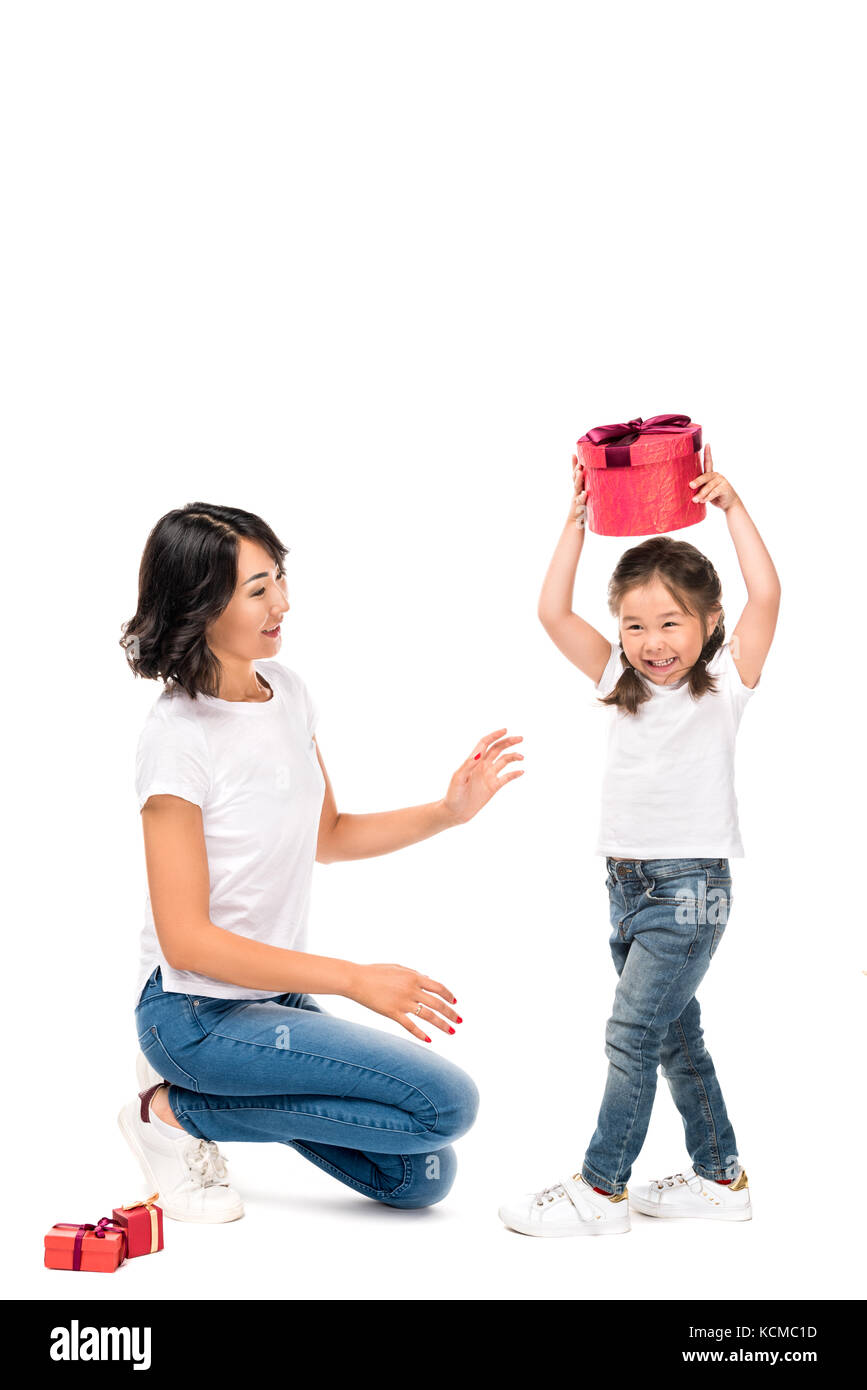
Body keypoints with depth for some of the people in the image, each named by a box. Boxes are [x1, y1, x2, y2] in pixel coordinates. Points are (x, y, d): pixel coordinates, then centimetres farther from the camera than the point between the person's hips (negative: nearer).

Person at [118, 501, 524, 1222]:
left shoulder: (286, 689, 2)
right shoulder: (179, 737, -22)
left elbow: (328, 836, 15)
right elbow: (187, 940, -22)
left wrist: (447, 812, 0)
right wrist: (358, 980, -24)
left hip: (276, 993, 8)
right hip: (199, 1011, -8)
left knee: (421, 1179, 8)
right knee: (447, 1104, -16)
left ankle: (201, 1086, 15)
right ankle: (176, 1109, -4)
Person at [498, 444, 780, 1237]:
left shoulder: (726, 682, -4)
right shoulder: (620, 680, 9)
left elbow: (767, 596, -19)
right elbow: (554, 613, 2)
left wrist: (732, 507, -17)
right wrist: (578, 520, -3)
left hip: (690, 887, -7)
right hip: (627, 883, 7)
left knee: (632, 1034, -8)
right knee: (674, 1035, 15)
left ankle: (603, 1188, 2)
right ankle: (720, 1176, 28)